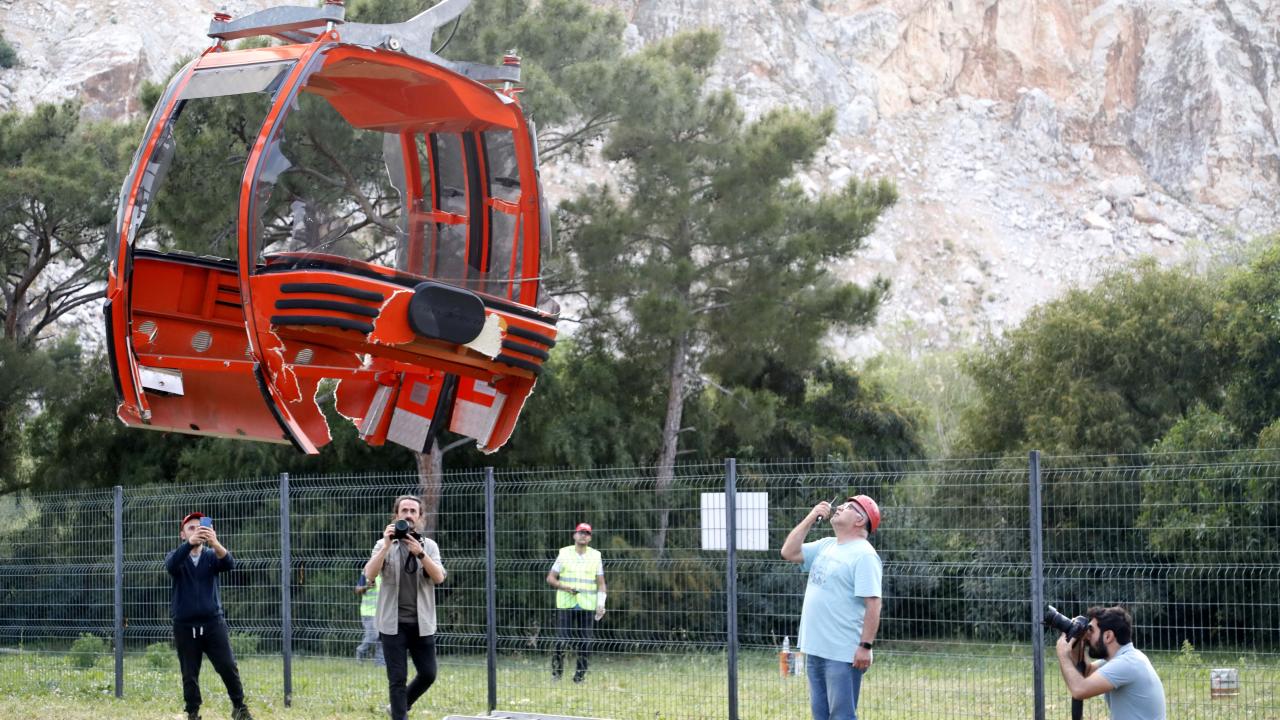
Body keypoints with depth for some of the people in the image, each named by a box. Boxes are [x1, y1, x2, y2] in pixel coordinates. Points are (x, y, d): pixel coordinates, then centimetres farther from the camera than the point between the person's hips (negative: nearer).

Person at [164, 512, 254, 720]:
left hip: (213, 622, 0)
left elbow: (229, 564, -17)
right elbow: (171, 564, -22)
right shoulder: (176, 556, 3)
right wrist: (190, 542, -42)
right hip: (185, 626, 0)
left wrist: (215, 543, -39)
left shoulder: (211, 556, 6)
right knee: (189, 675, 3)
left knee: (228, 667, -6)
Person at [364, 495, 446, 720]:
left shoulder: (429, 545, 7)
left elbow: (439, 577, -9)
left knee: (428, 674, 5)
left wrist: (420, 553, -22)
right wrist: (387, 546, -21)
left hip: (422, 623, 2)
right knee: (398, 678, -3)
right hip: (394, 623, -2)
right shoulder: (384, 545, 2)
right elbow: (370, 575, -13)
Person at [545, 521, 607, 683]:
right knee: (562, 640, -8)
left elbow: (601, 583, 9)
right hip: (565, 604, -2)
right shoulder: (564, 553, 4)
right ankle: (556, 674, 3)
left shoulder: (596, 556, 8)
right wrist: (565, 587, -13)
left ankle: (579, 678, 5)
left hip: (587, 607, 2)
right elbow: (550, 578, 4)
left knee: (585, 643, -2)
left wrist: (601, 604, -4)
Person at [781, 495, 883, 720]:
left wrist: (865, 646, -22)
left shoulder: (864, 555, -11)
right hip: (815, 649, 9)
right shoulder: (825, 546, 16)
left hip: (843, 653, -9)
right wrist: (809, 519, 8)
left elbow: (873, 604, -17)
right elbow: (789, 553, 15)